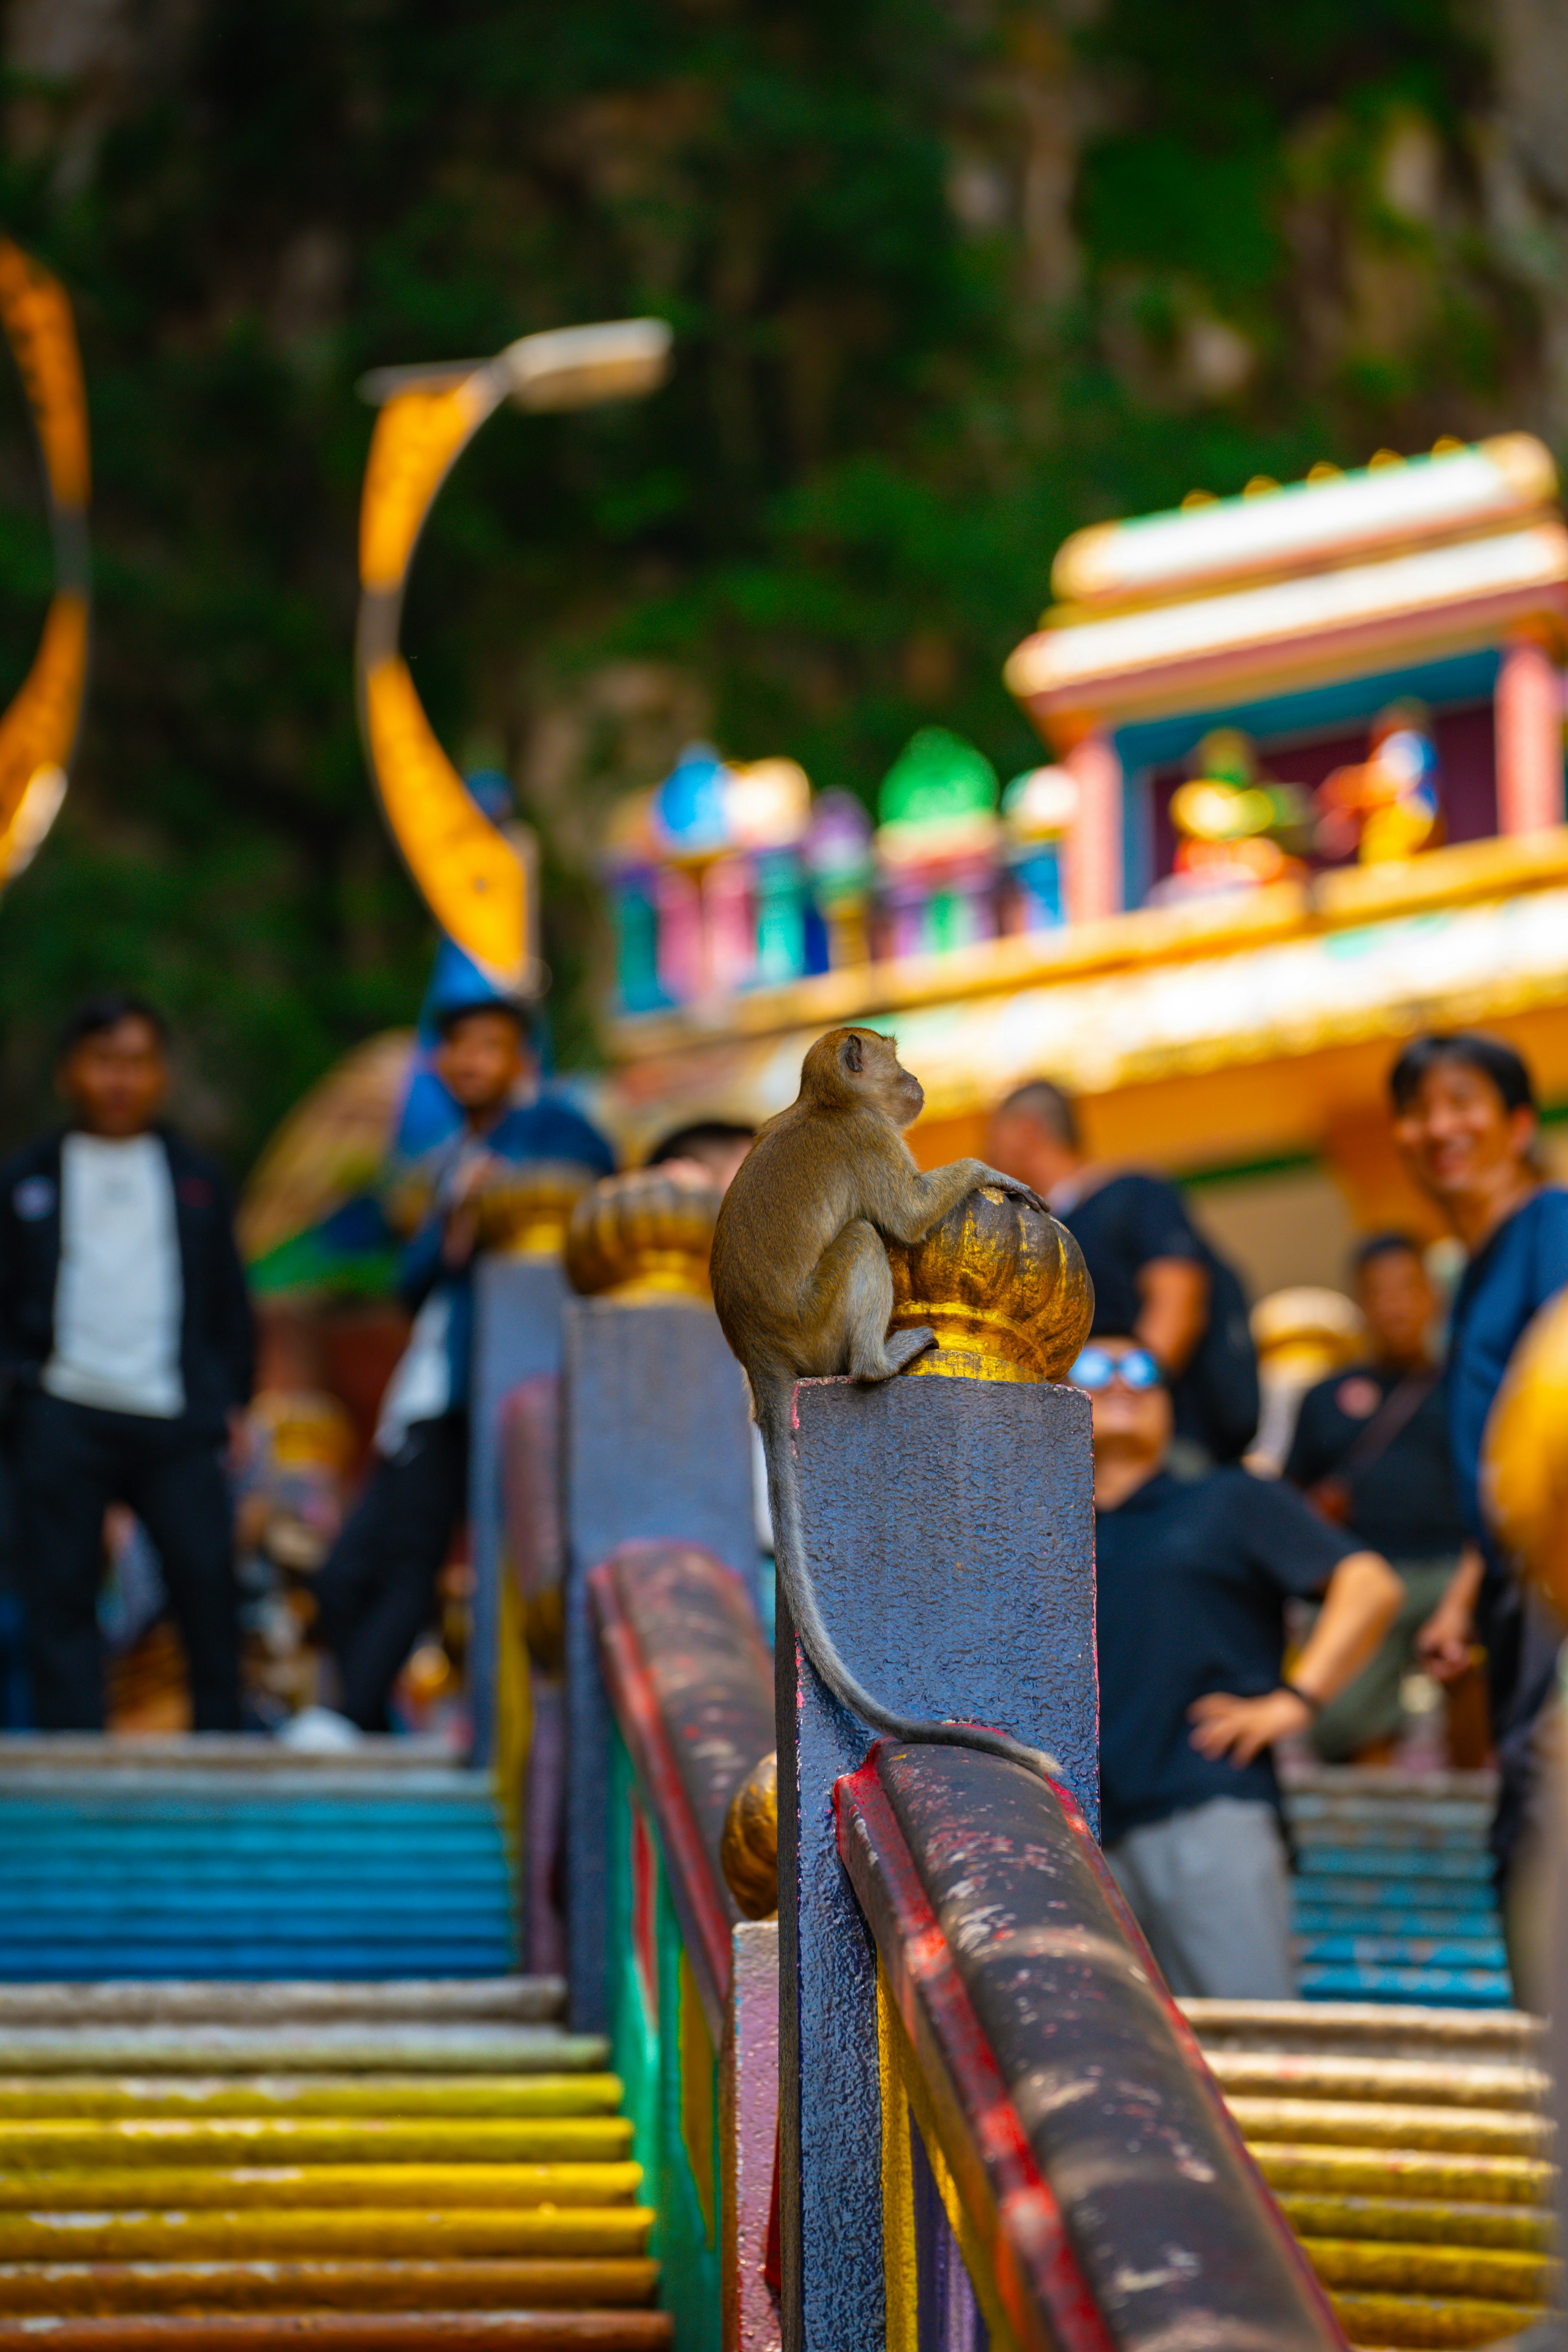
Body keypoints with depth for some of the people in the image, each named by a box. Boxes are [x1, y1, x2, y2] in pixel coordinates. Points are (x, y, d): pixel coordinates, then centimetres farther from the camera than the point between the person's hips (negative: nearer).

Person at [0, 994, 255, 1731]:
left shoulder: (198, 1178, 16)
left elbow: (229, 1302, 17)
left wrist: (232, 1402, 9)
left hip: (176, 1422, 1)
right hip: (64, 1418, -1)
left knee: (208, 1584, -6)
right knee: (61, 1600, -2)